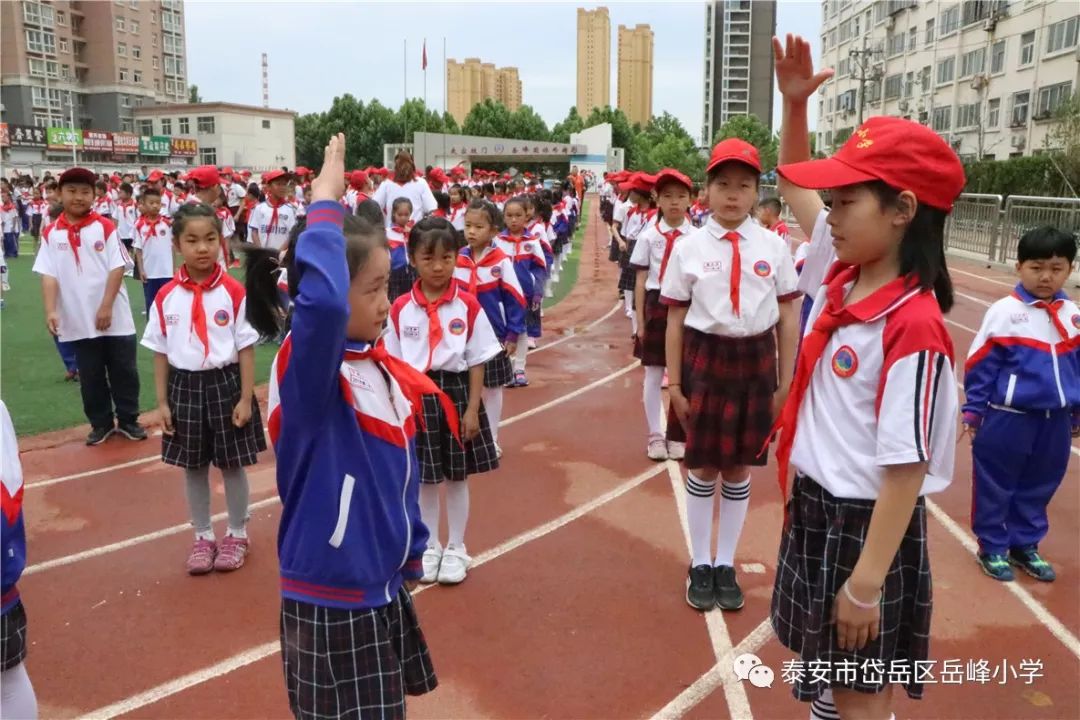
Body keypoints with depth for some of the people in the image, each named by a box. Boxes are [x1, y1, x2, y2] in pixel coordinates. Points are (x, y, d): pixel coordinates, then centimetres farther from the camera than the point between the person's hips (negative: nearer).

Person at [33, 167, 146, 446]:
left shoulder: (105, 227, -4)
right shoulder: (51, 233, 0)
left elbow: (118, 268, -7)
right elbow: (48, 275, -2)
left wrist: (106, 306, -14)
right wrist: (50, 310, -14)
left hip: (114, 318, -1)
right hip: (78, 320, 1)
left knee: (124, 370, 7)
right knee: (90, 376, 11)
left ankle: (128, 419, 21)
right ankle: (101, 423, 24)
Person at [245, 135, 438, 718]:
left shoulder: (385, 368, 2)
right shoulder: (305, 370, -22)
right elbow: (322, 303, -46)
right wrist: (325, 204, -34)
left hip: (387, 594, 8)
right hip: (331, 608, -7)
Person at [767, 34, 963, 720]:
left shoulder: (912, 327, -25)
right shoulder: (841, 276, -2)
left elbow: (907, 469, -23)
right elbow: (795, 185, 15)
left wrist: (866, 583, -21)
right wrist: (795, 103, 3)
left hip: (868, 525, -8)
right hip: (815, 505, 8)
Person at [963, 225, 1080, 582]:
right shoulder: (1004, 312, -11)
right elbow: (980, 365, -8)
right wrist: (973, 410, -7)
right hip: (1009, 419, -5)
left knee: (1038, 487, 17)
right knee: (996, 485, 7)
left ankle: (1025, 545, 34)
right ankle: (992, 547, 24)